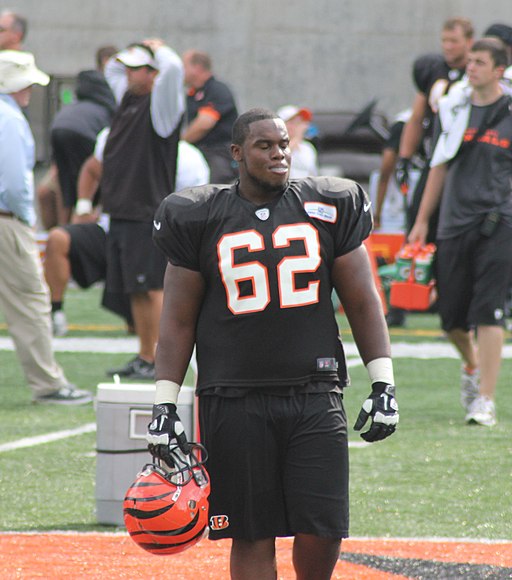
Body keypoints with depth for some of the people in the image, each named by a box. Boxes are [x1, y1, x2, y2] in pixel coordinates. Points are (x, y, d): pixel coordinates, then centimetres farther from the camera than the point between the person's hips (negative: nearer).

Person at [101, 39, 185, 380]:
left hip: (147, 215, -9)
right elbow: (112, 69, 35)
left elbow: (173, 68, -26)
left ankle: (159, 362, -7)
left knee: (151, 288, -8)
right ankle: (144, 359, 15)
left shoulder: (161, 105, -9)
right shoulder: (128, 98, 16)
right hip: (122, 212, 9)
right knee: (135, 291, 10)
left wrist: (158, 49, -7)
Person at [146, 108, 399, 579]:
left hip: (315, 396, 1)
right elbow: (178, 321, 6)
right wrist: (165, 405, 2)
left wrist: (383, 385, 4)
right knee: (253, 538, 1)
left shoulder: (327, 209, 6)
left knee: (322, 534, -5)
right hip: (235, 398, -1)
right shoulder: (201, 219, 3)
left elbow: (363, 302, 10)